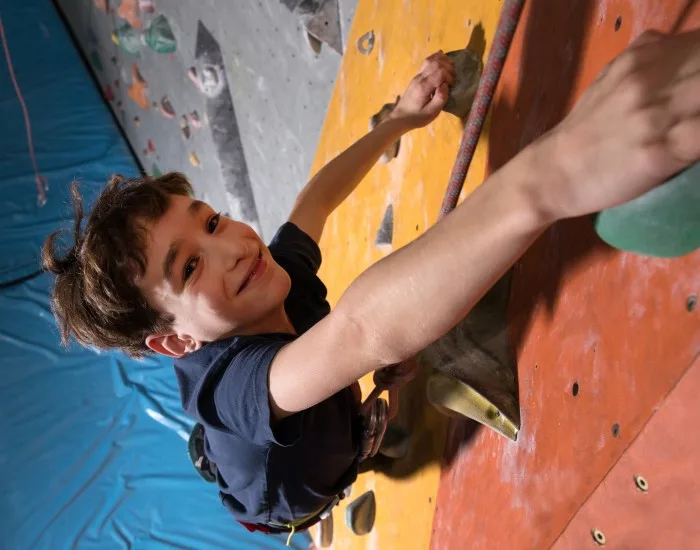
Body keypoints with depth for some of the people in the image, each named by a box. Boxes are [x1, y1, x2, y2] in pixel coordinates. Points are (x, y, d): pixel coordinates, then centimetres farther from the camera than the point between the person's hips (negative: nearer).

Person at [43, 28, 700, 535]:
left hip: (325, 449, 6)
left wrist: (402, 117, -6)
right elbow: (363, 328, -72)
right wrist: (546, 178, -86)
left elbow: (316, 197, -7)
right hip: (285, 507, -5)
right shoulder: (224, 380, -50)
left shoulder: (278, 271, -30)